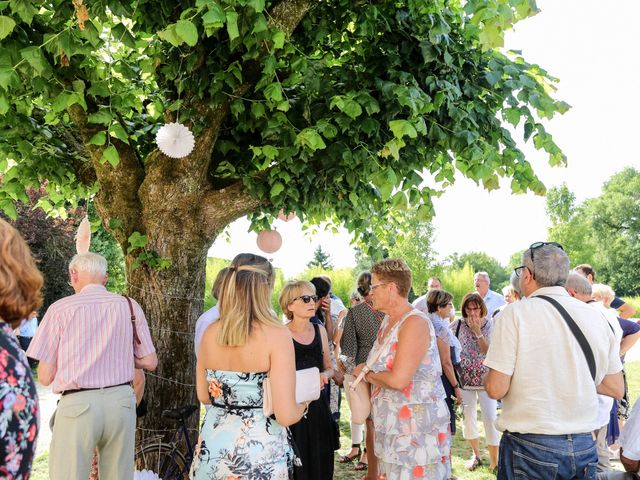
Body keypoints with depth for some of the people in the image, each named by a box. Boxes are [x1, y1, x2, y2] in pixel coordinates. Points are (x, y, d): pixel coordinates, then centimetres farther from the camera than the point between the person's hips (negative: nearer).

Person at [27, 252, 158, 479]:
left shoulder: (60, 309, -2)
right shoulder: (130, 306, 4)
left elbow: (45, 377, -1)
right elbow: (150, 362, 9)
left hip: (77, 403, -3)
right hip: (121, 400, 3)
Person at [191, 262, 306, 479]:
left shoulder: (210, 332, -2)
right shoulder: (276, 334, -18)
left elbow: (204, 396, 11)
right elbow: (285, 415, -20)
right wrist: (303, 402, 0)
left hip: (211, 449, 5)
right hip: (261, 456, -4)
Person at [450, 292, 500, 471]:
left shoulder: (490, 325, -7)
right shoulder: (458, 324, -3)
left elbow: (490, 352, -14)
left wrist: (478, 332, -20)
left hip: (486, 379, -2)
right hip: (464, 379, 2)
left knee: (490, 418, -3)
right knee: (468, 416, 10)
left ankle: (494, 460, 8)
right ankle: (476, 455, 29)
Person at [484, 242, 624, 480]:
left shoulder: (515, 313, -12)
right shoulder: (594, 315, 2)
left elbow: (496, 388, -15)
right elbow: (616, 389, 8)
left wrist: (489, 376, 6)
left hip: (529, 447, -4)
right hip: (584, 448, 5)